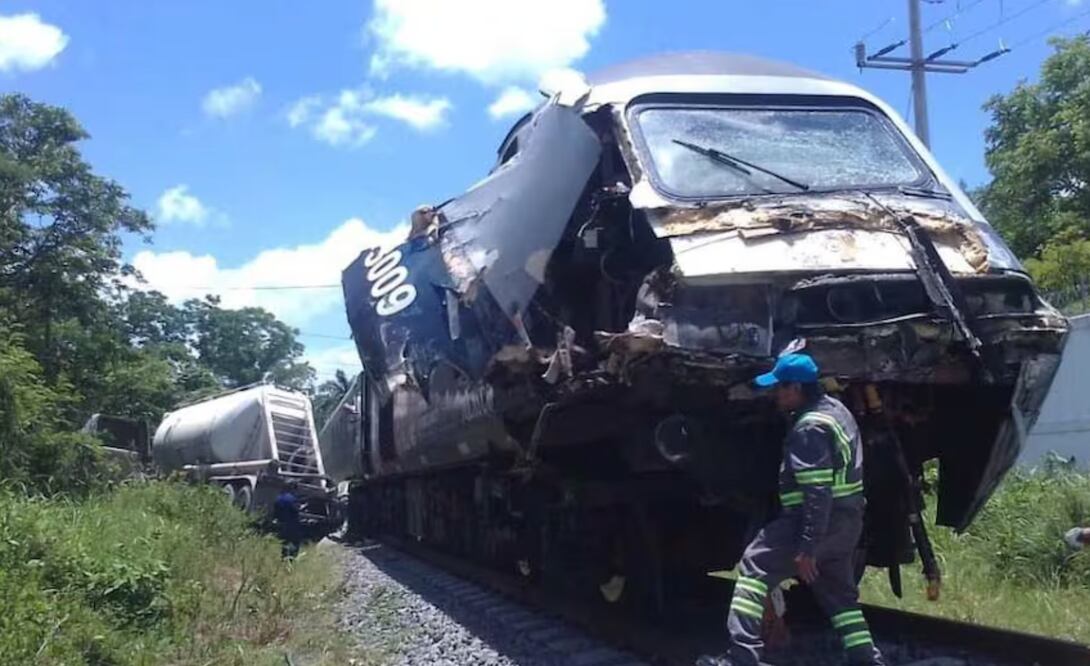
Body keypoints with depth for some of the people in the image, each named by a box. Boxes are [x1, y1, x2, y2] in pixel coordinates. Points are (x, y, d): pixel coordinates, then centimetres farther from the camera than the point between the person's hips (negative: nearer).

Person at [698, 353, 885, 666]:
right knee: (838, 593, 21)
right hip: (846, 518, 10)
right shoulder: (835, 408, 12)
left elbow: (817, 493, -25)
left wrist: (806, 546, -24)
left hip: (820, 519, -10)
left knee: (755, 566, -7)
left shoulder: (809, 427, -19)